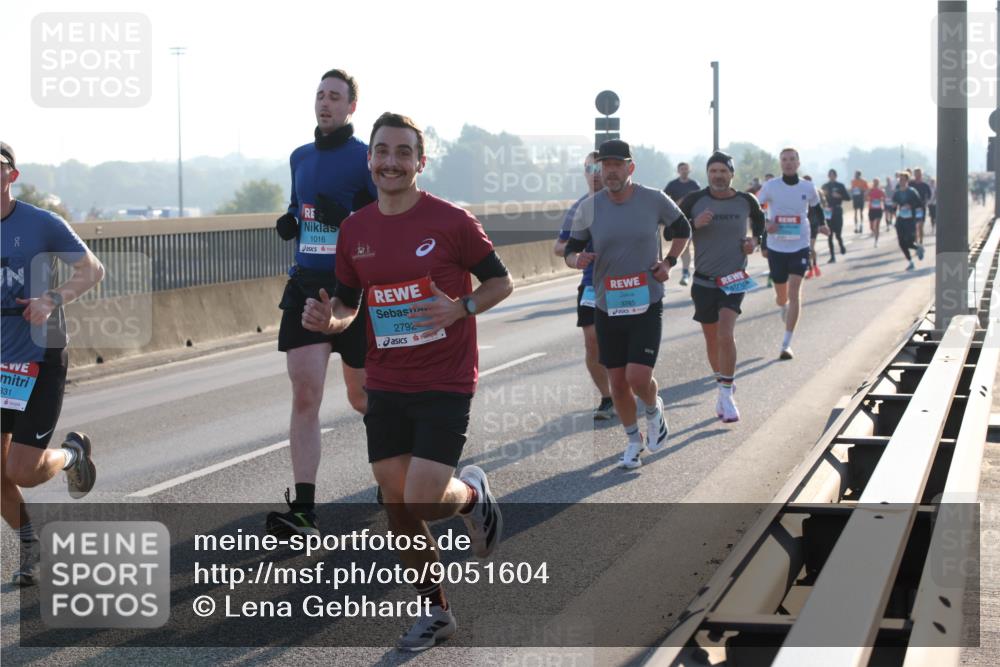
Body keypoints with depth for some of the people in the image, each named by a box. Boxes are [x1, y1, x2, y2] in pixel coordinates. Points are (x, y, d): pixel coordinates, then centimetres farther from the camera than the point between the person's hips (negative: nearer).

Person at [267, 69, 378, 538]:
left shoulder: (368, 159, -5)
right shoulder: (300, 158, 14)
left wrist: (346, 219, -23)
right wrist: (290, 223, 6)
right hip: (306, 285, 4)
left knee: (363, 398, 10)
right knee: (304, 395, -8)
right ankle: (303, 511, -11)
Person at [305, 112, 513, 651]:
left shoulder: (451, 221, -9)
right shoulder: (355, 230, 4)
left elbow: (501, 282, -1)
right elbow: (347, 303, 14)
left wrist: (460, 308, -19)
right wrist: (328, 319, -9)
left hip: (445, 384, -5)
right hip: (385, 387, 5)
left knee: (422, 502, -15)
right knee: (397, 506, 6)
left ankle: (472, 494, 21)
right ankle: (435, 611, 25)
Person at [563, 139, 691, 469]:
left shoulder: (654, 200, -4)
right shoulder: (589, 207, -2)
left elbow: (682, 229, 15)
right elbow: (571, 250, 6)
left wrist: (669, 261, -1)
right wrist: (577, 259, -18)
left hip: (647, 304, -2)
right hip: (607, 306, 2)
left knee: (639, 378, -14)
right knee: (618, 383, 7)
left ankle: (653, 409, 21)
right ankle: (634, 440, 30)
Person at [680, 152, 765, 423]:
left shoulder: (746, 201, 1)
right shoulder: (694, 201, -4)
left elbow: (759, 220, 22)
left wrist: (755, 240, 3)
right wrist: (694, 224, -17)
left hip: (734, 279, -1)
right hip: (704, 281, 1)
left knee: (726, 335, -19)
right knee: (712, 339, 11)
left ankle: (727, 395, -11)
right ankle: (722, 386, 33)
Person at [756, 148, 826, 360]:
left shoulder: (808, 188, 1)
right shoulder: (770, 186, -3)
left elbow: (817, 207, 20)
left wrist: (822, 225, 5)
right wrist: (764, 223, -19)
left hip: (800, 247, -1)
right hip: (776, 247, 1)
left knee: (794, 292, -14)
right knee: (781, 296, 11)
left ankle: (786, 343, -13)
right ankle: (785, 311, 51)